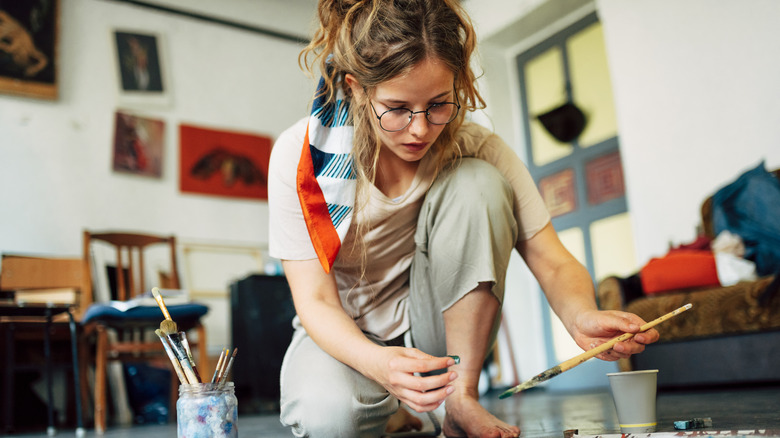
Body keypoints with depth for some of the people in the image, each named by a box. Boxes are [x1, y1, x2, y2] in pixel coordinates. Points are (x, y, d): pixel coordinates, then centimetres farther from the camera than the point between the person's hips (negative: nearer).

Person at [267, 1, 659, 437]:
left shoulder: (477, 149, -16)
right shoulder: (299, 155, -20)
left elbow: (554, 262, -16)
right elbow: (316, 301, -21)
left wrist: (582, 317, -40)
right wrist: (379, 362, -42)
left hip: (439, 328, 1)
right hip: (344, 334, -1)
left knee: (476, 184, -26)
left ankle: (462, 398, -16)